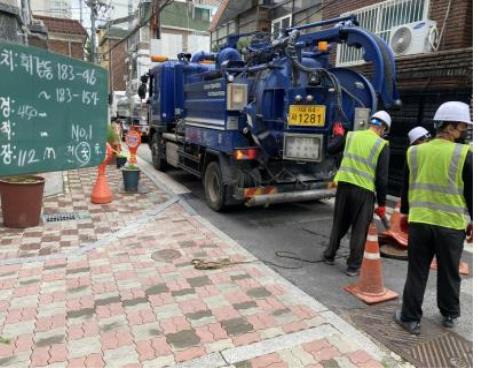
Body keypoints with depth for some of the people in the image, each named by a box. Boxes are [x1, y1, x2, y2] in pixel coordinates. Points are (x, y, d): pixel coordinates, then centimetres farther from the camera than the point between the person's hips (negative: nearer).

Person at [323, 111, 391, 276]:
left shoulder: (351, 136, 6)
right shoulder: (382, 145, -4)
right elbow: (382, 178, -6)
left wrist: (338, 135, 39)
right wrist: (382, 203, 1)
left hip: (344, 184, 4)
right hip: (364, 190, -4)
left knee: (339, 224, 20)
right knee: (359, 230, 8)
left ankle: (329, 255, 33)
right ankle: (353, 266, 16)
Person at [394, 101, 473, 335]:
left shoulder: (415, 151, 2)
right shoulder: (464, 154, -10)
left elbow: (406, 187, 10)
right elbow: (471, 193, -5)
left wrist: (405, 213, 21)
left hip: (419, 221, 2)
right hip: (451, 225, -2)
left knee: (417, 272, 11)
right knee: (449, 273, 17)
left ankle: (410, 319, 17)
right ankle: (449, 315, 35)